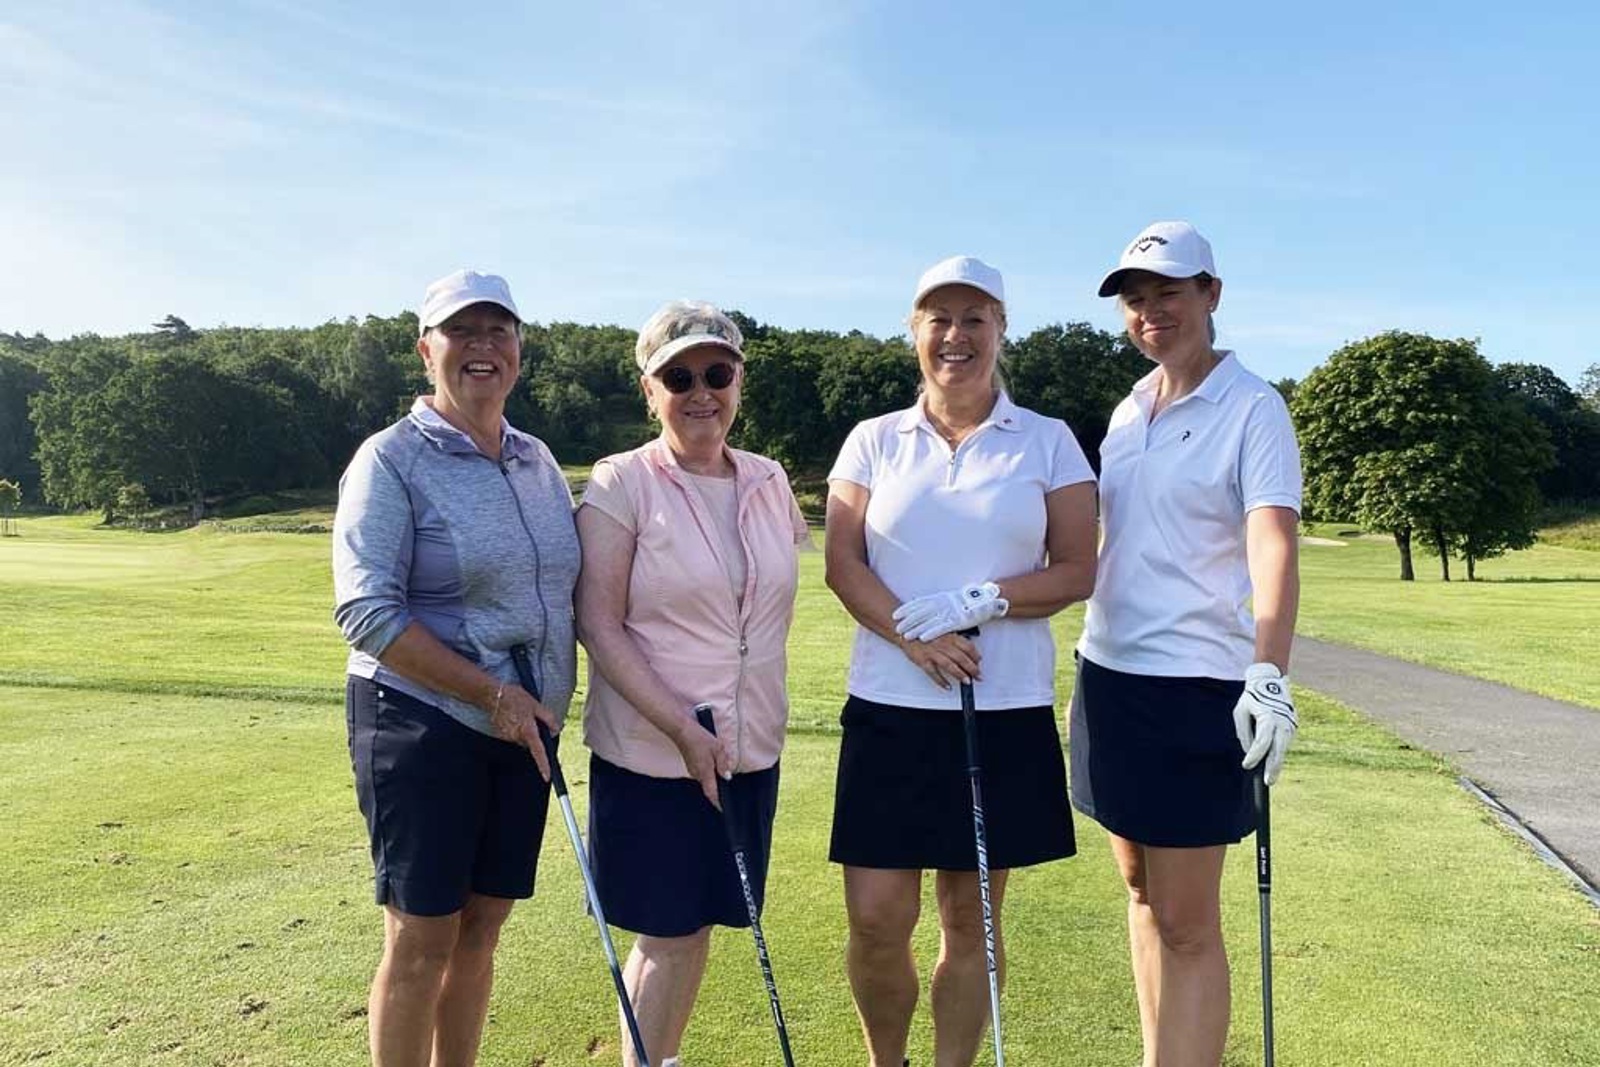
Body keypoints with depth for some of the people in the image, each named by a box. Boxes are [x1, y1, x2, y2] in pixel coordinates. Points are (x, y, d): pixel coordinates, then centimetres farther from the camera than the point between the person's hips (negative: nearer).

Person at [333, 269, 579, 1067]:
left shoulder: (538, 461, 10)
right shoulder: (392, 460, -9)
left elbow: (566, 585, 18)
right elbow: (366, 610, -16)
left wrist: (546, 703, 7)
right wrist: (492, 692, -18)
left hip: (522, 729, 6)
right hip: (421, 724, -6)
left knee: (480, 930, 14)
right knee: (421, 940, 2)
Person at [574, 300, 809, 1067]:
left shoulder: (769, 481, 5)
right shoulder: (620, 484, -10)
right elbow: (597, 624, -14)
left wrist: (755, 719, 13)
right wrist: (681, 726, -19)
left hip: (749, 748, 5)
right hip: (649, 753, -4)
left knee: (699, 926, 16)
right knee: (666, 935, 5)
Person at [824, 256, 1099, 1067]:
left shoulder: (1048, 442, 5)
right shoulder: (874, 440, 8)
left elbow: (1075, 573, 1)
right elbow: (842, 565, 0)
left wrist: (978, 602, -15)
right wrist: (915, 635, -16)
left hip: (1007, 711, 0)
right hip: (890, 708, 1)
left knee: (972, 920, 9)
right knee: (876, 919, 1)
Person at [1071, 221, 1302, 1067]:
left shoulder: (1252, 409, -9)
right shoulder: (1128, 410, 11)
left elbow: (1273, 542, -23)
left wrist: (1269, 675, -36)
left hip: (1196, 686, -7)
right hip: (1107, 673, 7)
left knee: (1186, 925, 0)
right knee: (1141, 893, 17)